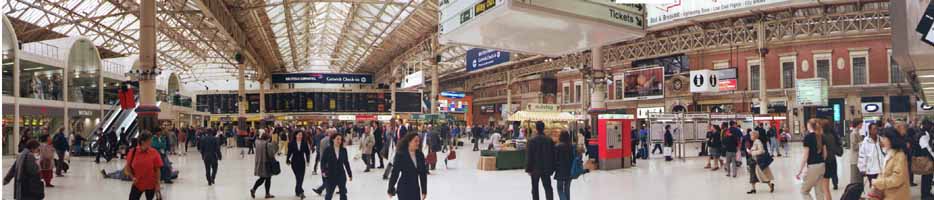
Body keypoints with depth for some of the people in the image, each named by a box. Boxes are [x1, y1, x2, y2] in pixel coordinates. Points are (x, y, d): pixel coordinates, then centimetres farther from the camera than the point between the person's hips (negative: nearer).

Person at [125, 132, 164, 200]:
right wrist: (132, 177, -14)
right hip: (137, 184, 1)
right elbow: (127, 168, 2)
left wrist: (157, 185, -7)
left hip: (151, 185, -1)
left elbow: (158, 170, -6)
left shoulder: (154, 153, -12)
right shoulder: (133, 152, -9)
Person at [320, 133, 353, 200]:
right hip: (331, 175, -2)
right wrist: (323, 171, -20)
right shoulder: (328, 150, -7)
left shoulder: (344, 150, 0)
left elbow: (346, 163, 6)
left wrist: (350, 174, 8)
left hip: (341, 175, 2)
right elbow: (323, 161, -5)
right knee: (329, 193, 8)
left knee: (343, 193, 5)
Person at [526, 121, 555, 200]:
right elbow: (553, 154, 2)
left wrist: (528, 169, -4)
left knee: (535, 188, 12)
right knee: (548, 187, 7)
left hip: (535, 168, -2)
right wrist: (552, 168, 8)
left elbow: (529, 156, -11)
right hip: (546, 168, 2)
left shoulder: (532, 140, -13)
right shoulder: (549, 140, -2)